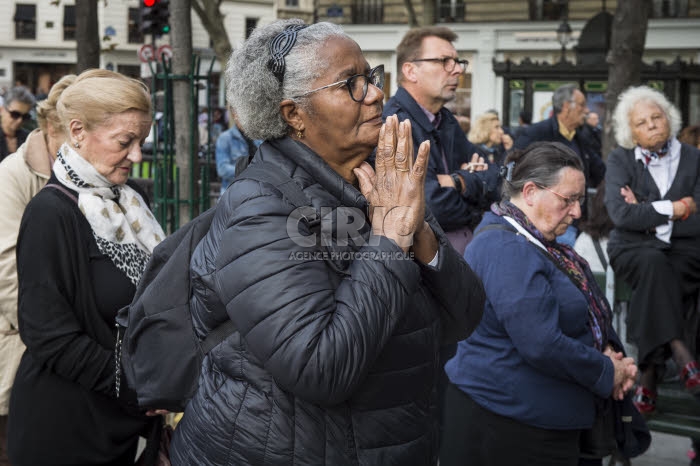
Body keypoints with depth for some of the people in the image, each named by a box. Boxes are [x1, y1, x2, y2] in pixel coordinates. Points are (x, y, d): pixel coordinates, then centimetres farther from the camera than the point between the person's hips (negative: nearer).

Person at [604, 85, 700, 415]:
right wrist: (671, 209, -9)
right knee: (654, 264, -35)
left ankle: (649, 371, -24)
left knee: (656, 279, -31)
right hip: (634, 249, -1)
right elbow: (620, 214, -9)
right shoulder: (620, 160, 7)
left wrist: (646, 213, -7)